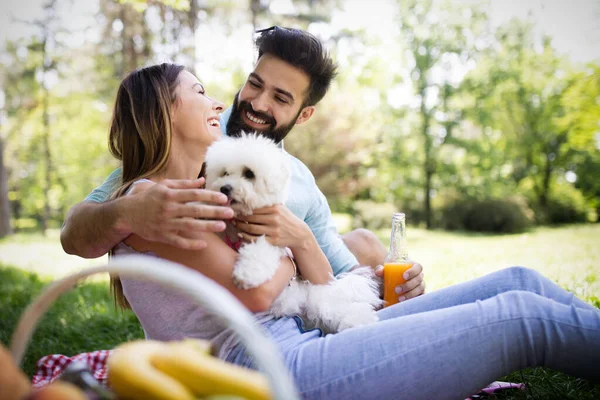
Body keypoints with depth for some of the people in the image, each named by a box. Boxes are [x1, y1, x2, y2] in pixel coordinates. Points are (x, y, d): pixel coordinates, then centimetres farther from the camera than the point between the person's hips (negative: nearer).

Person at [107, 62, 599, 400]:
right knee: (522, 317, -13)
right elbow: (253, 293, -15)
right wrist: (286, 254, 4)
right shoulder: (145, 199, -4)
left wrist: (299, 235, -4)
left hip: (306, 337, 9)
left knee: (515, 283, 1)